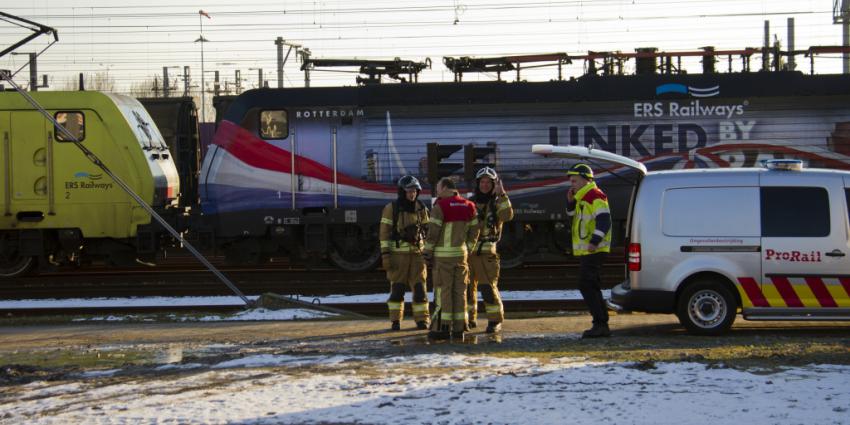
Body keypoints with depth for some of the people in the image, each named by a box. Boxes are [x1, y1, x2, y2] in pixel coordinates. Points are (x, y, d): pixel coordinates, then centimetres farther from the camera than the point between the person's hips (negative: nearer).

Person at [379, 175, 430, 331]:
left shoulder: (421, 209, 7)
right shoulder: (391, 208, -5)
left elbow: (427, 231, 12)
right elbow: (384, 232, -6)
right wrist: (385, 255, -12)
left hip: (417, 253, 3)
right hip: (398, 253, -3)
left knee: (419, 287, -2)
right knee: (397, 288, -1)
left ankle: (422, 320, 4)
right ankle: (395, 321, 8)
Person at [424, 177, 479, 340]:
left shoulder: (440, 206, -11)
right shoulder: (469, 206, 8)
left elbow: (433, 231, -13)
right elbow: (474, 231, 10)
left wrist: (428, 252, -4)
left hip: (443, 255, -5)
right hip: (461, 254, 5)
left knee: (443, 291, -3)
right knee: (460, 290, 8)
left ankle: (443, 327, -6)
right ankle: (459, 327, 8)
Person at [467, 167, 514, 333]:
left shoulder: (497, 203, 2)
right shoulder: (469, 203, 13)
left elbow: (507, 215, -20)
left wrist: (502, 195, -23)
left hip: (486, 252, -5)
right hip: (467, 250, 5)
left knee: (488, 287, -10)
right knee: (467, 286, 9)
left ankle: (495, 320, -4)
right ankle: (469, 318, 22)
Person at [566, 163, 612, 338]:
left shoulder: (595, 196, -13)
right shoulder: (583, 197, 19)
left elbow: (604, 221, -22)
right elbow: (572, 215, 25)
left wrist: (594, 241, -29)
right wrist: (570, 201, 8)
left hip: (593, 251, -11)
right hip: (585, 251, 11)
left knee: (586, 286, -13)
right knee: (591, 287, 12)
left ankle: (600, 324, -14)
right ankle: (602, 325, 16)